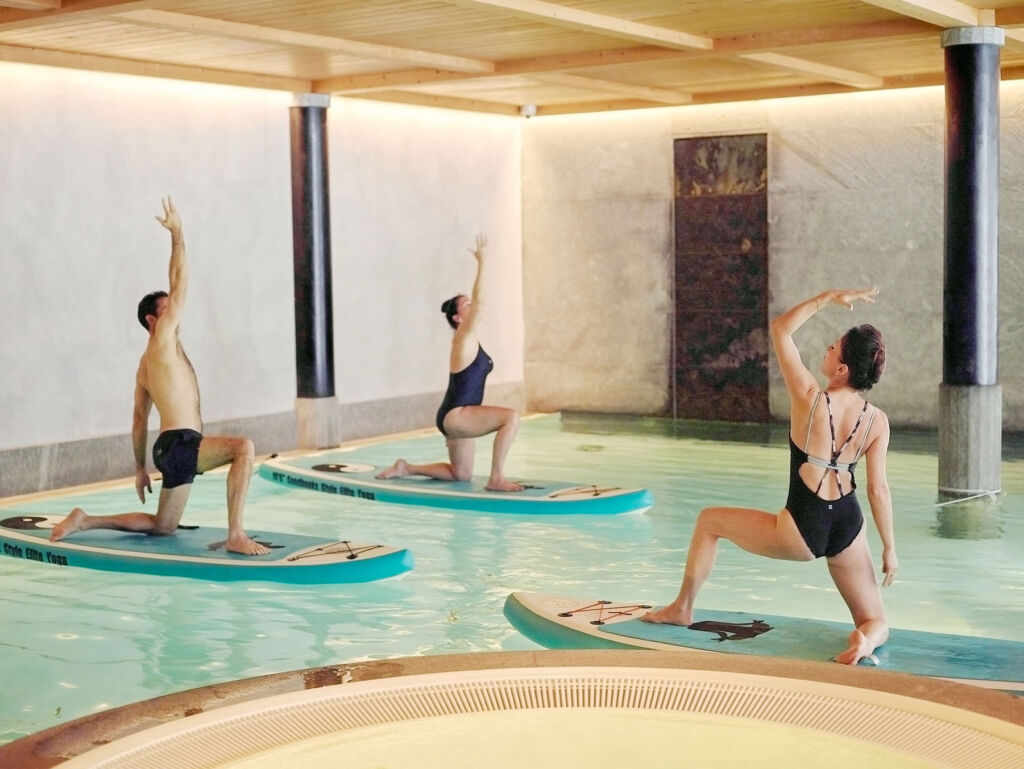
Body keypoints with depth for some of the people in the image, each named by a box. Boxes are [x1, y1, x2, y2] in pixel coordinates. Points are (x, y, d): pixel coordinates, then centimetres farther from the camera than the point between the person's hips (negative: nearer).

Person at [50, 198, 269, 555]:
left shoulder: (147, 364, 21)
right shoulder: (162, 342, -5)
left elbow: (139, 419, 24)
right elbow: (180, 284, -8)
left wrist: (140, 468, 28)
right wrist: (177, 233, -4)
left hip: (174, 450, 10)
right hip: (179, 445, -10)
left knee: (162, 526, 20)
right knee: (243, 446, -30)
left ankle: (86, 521, 22)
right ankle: (235, 535, -33)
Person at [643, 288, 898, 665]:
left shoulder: (810, 399, -13)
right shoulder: (878, 421, -3)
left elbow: (780, 329, -1)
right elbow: (878, 490, -1)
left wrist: (829, 297, 3)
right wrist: (889, 548, 8)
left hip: (802, 532, -3)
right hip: (848, 529, 3)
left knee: (710, 521, 21)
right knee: (875, 623, 18)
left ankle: (682, 608, 33)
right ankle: (866, 638, -20)